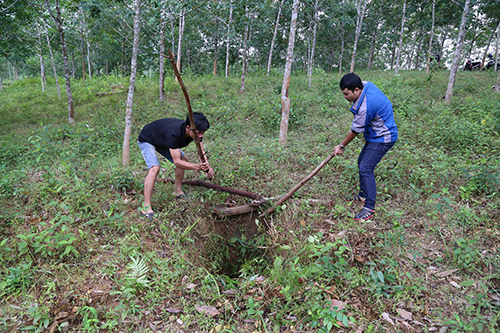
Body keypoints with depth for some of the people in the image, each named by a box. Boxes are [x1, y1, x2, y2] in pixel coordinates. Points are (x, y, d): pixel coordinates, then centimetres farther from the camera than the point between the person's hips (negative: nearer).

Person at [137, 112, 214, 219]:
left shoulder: (195, 132, -22)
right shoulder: (174, 134, -43)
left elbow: (201, 153, -16)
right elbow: (177, 162, -41)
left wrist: (208, 167, -34)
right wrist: (197, 167, -52)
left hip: (162, 141, 8)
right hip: (146, 141, -8)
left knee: (183, 159, 6)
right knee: (154, 168, -26)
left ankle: (178, 192, 20)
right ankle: (146, 207, -22)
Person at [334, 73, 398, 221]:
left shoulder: (365, 107, -33)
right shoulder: (367, 85, -5)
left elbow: (355, 131, -21)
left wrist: (341, 146, -6)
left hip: (382, 139, -11)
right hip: (376, 135, 11)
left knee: (366, 169, -14)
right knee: (362, 162, 18)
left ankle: (369, 207, -6)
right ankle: (363, 195, 32)